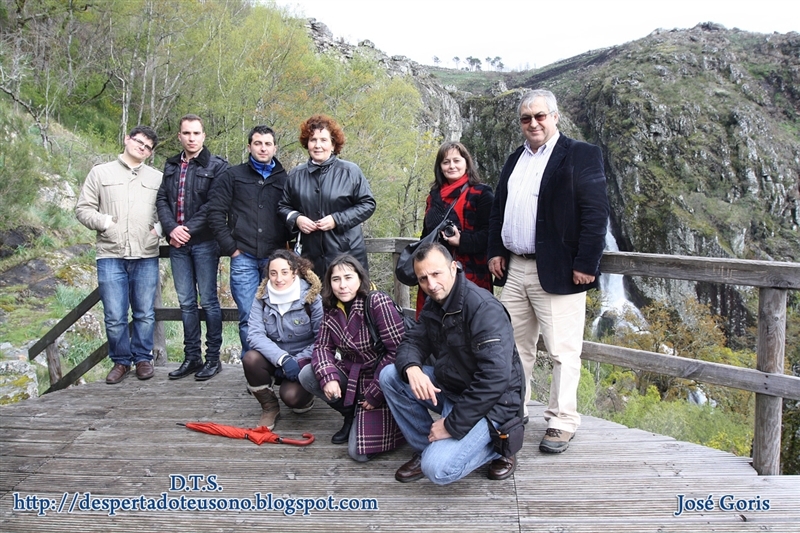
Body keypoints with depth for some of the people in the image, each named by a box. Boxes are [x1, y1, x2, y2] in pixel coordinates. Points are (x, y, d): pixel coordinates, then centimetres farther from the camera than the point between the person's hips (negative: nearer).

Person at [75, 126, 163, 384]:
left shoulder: (157, 178, 11)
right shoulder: (101, 173, 8)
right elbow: (83, 209, 6)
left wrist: (158, 228, -5)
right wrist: (104, 222, -10)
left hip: (146, 257, 1)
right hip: (111, 256, -1)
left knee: (145, 314, 7)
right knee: (114, 316, 1)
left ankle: (143, 358, 23)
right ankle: (121, 361, 19)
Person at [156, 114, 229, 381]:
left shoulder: (216, 166, -2)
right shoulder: (171, 166, 14)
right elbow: (161, 199, 9)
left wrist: (188, 228, -14)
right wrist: (171, 228, -8)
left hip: (204, 242, -5)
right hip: (177, 243, 5)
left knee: (208, 300, 1)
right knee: (186, 302, 9)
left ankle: (213, 357, 10)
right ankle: (191, 357, 18)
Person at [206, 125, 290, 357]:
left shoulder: (285, 179, 12)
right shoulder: (233, 176, 10)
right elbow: (216, 213, 5)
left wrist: (289, 247, 3)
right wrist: (230, 247, -2)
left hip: (276, 258, 1)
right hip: (244, 258, 0)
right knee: (248, 318, 0)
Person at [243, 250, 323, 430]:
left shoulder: (311, 298, -14)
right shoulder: (262, 297, -6)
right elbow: (254, 334, -18)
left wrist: (299, 361, -25)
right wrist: (283, 358, -31)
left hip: (303, 361, -3)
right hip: (274, 359, 3)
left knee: (291, 395, -29)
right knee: (250, 358, -28)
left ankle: (305, 399, 13)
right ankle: (269, 407, -2)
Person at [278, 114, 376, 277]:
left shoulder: (350, 171, -1)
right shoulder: (296, 175, 10)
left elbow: (368, 204, -1)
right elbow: (284, 206, 20)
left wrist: (337, 219, -12)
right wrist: (296, 219, -3)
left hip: (347, 253, -3)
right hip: (310, 255, 3)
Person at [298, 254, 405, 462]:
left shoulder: (378, 302, -21)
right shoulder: (331, 309, -1)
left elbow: (398, 350, -23)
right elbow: (322, 346, 0)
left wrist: (374, 394, -20)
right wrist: (328, 377, -21)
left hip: (380, 383, -6)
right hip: (351, 375, 6)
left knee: (359, 452, -13)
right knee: (307, 375, -14)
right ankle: (351, 414, 7)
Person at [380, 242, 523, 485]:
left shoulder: (484, 308, -25)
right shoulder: (433, 305, 4)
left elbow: (495, 379, -31)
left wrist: (452, 424, -25)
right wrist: (412, 368, -24)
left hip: (488, 402, -8)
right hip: (448, 387, 8)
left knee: (438, 469, -23)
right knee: (389, 376, -6)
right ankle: (426, 449, 5)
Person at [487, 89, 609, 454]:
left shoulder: (581, 155, -4)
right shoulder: (515, 159, 17)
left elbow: (596, 214, -11)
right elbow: (498, 209, 20)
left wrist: (585, 265, -16)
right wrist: (495, 251, 10)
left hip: (557, 272, -6)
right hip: (514, 270, 7)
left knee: (563, 351, 0)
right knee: (514, 346, 14)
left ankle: (562, 423, 13)